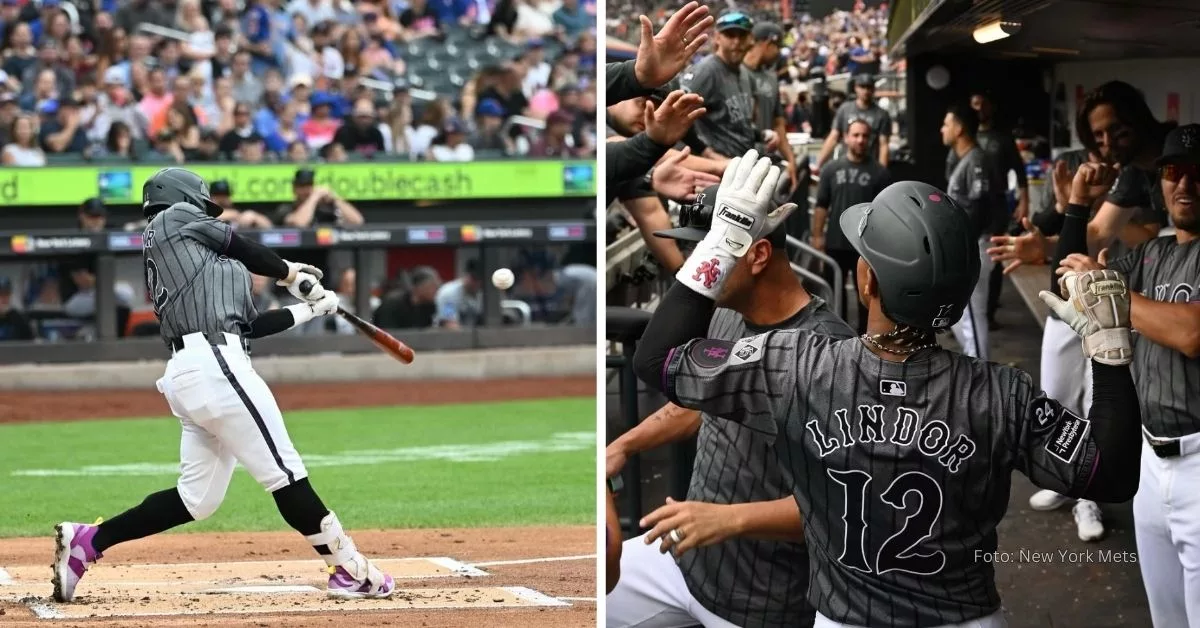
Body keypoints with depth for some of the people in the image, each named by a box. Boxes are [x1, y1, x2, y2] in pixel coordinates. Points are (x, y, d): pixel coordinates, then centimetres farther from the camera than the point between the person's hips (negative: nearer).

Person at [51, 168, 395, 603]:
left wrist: (308, 310, 26)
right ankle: (351, 571, -6)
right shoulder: (176, 218, 7)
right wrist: (290, 273, 29)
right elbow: (243, 250, 11)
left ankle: (85, 541, 9)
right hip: (215, 366, -10)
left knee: (198, 498, 11)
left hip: (185, 373, 10)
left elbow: (246, 324, 24)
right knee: (284, 473, -7)